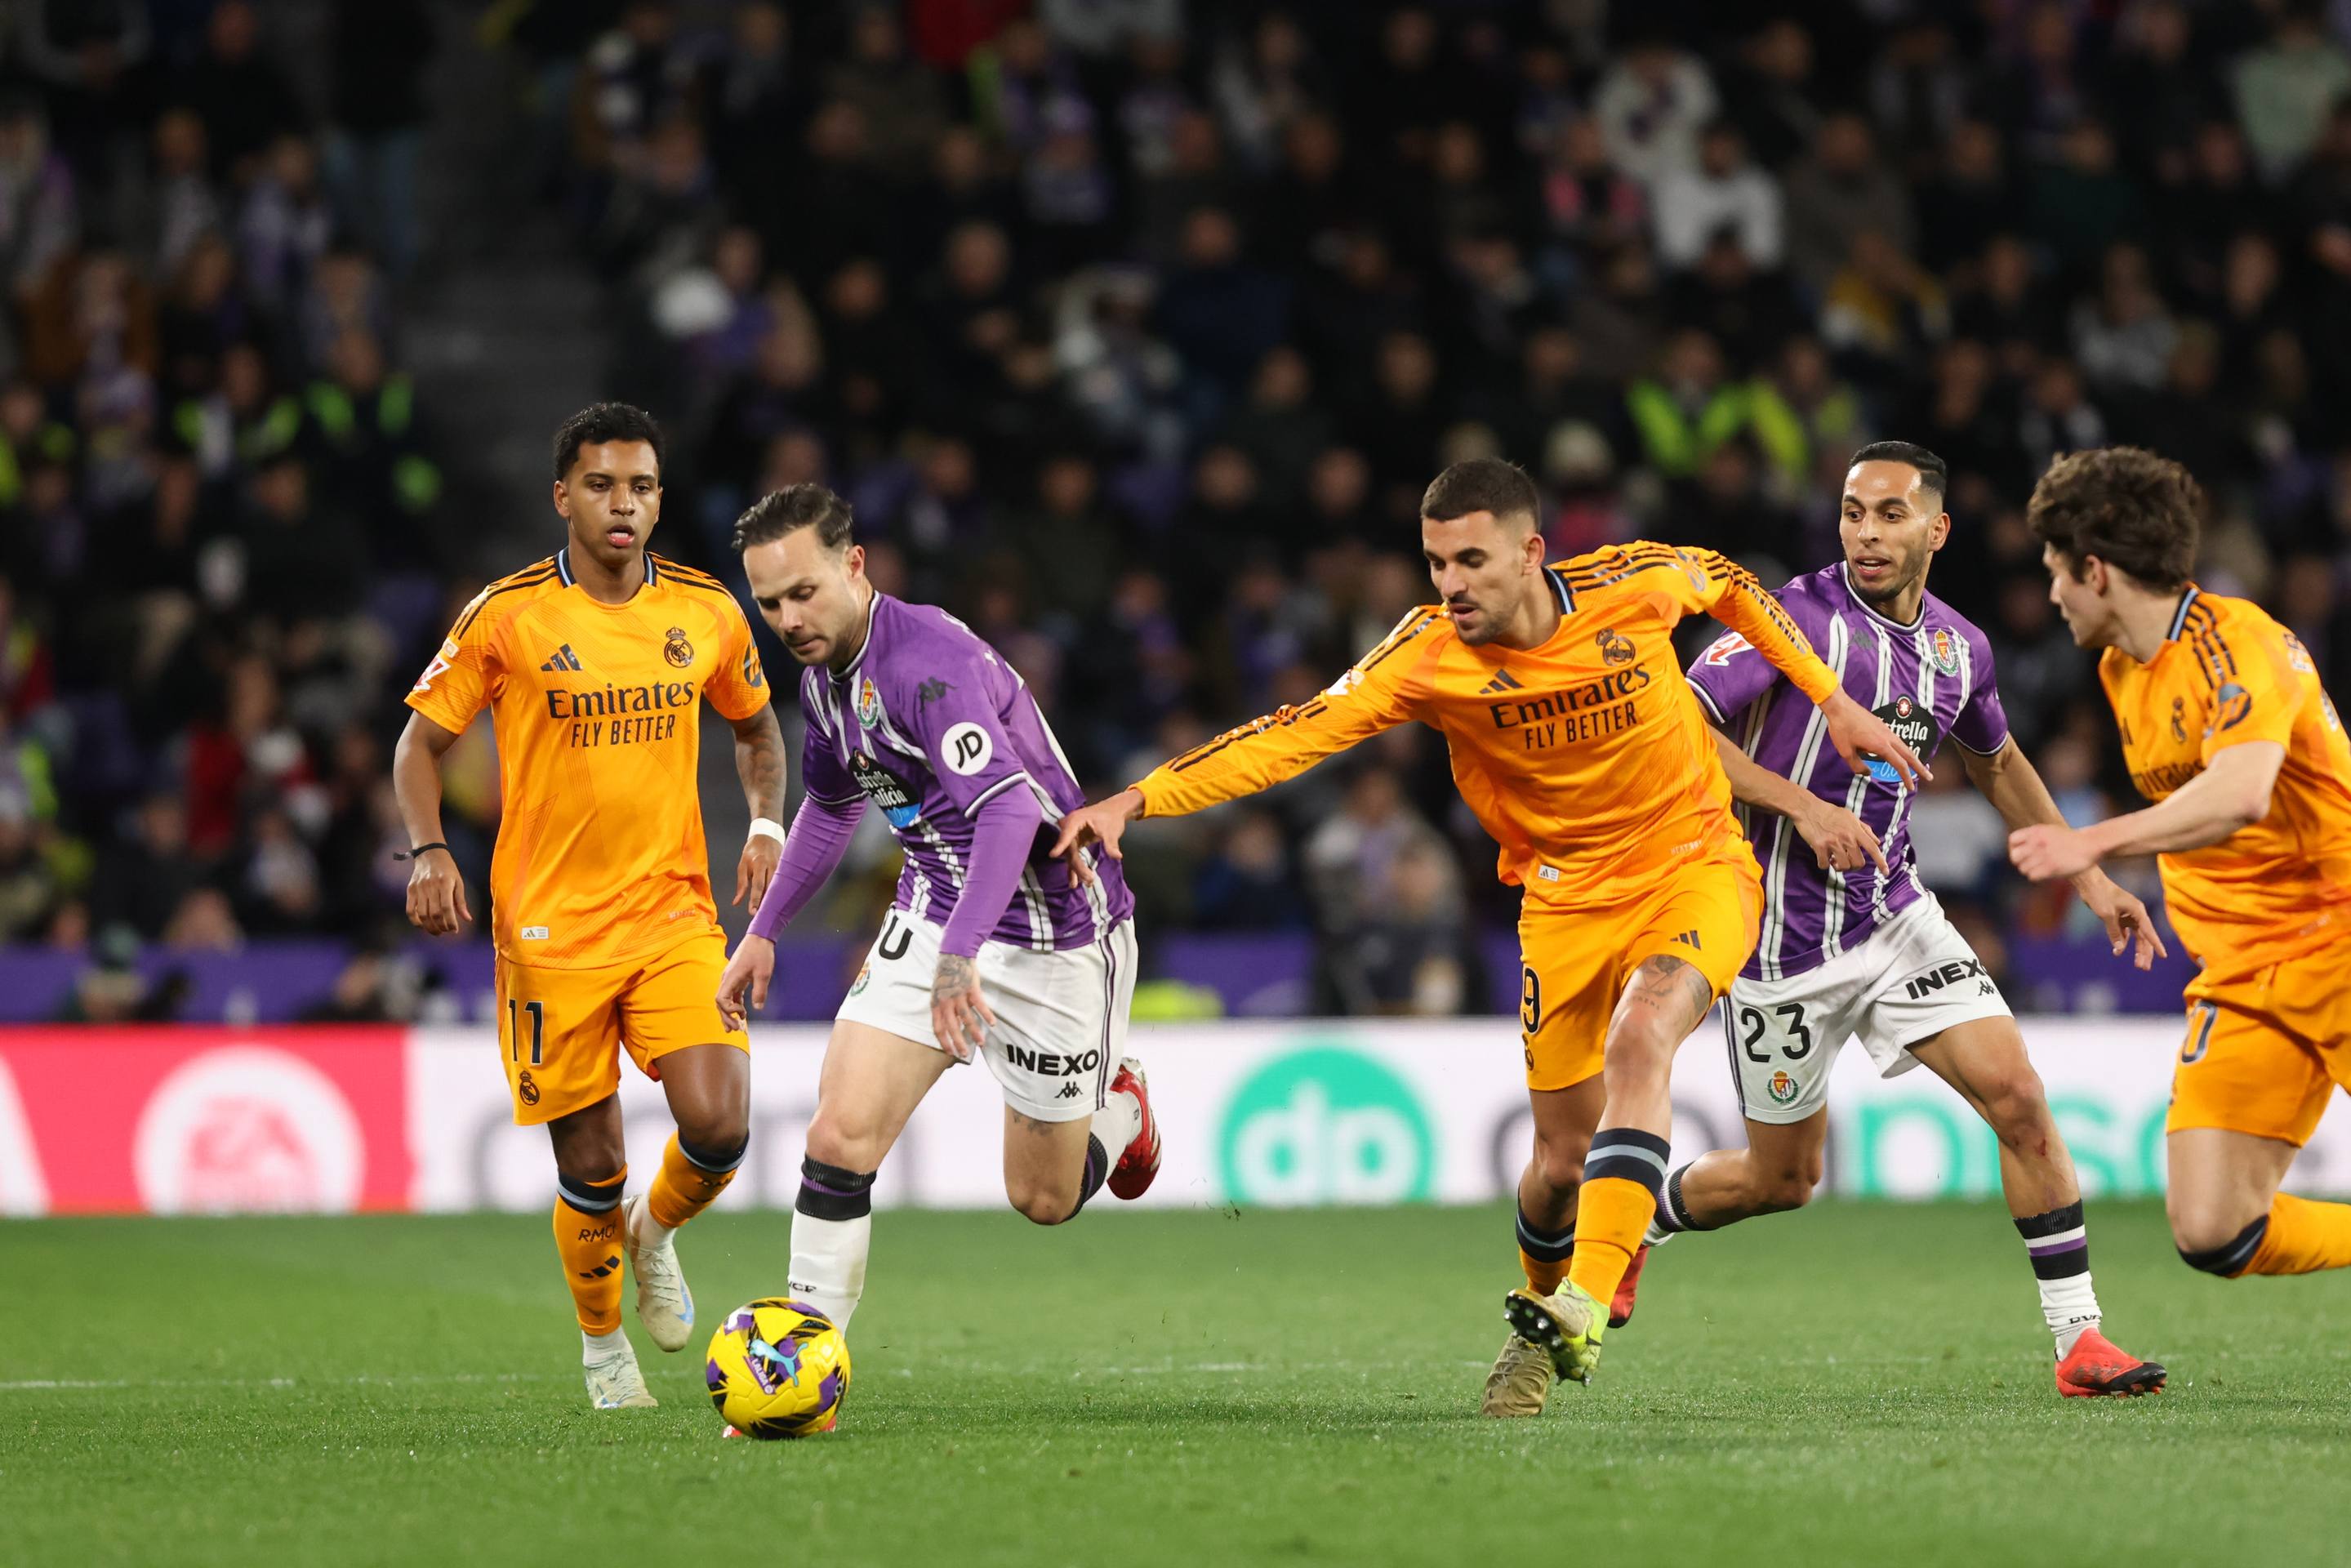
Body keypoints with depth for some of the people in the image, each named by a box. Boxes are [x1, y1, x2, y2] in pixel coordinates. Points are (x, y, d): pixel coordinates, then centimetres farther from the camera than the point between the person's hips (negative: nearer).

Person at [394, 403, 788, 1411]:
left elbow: (756, 726, 22)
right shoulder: (509, 616, -5)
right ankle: (601, 1341, 27)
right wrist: (428, 851, -12)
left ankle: (657, 1232, 19)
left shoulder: (707, 612, 4)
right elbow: (421, 740, 3)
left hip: (675, 912, 2)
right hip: (549, 927, -2)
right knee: (590, 1168, 0)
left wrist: (766, 822, 4)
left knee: (718, 1124, -16)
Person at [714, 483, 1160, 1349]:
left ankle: (1119, 1106, 40)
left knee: (1043, 1199, 6)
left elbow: (1010, 808, -39)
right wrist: (763, 933, 25)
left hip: (1055, 935, -6)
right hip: (933, 914, 7)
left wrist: (961, 954, -49)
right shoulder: (824, 676, 1)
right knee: (841, 1135, -13)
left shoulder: (926, 660, -27)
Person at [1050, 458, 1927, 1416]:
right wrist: (1135, 800, -33)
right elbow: (1297, 733, -23)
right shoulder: (1429, 655, -16)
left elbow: (1728, 583, 6)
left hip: (1695, 869, -2)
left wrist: (1834, 701, 7)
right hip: (1565, 899, 2)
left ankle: (1580, 1314, -31)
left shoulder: (1634, 585, -17)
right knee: (1563, 1157, 1)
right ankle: (1537, 1316, 34)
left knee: (1637, 1042, -30)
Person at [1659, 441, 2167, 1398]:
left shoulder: (1959, 647, 5)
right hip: (1782, 939, -5)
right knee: (1782, 1179, 5)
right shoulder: (1800, 616, -15)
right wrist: (1803, 805, -27)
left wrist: (2088, 876, 20)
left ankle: (2079, 1339, -6)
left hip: (1896, 917, 5)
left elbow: (1998, 764, 24)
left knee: (2016, 1094, -11)